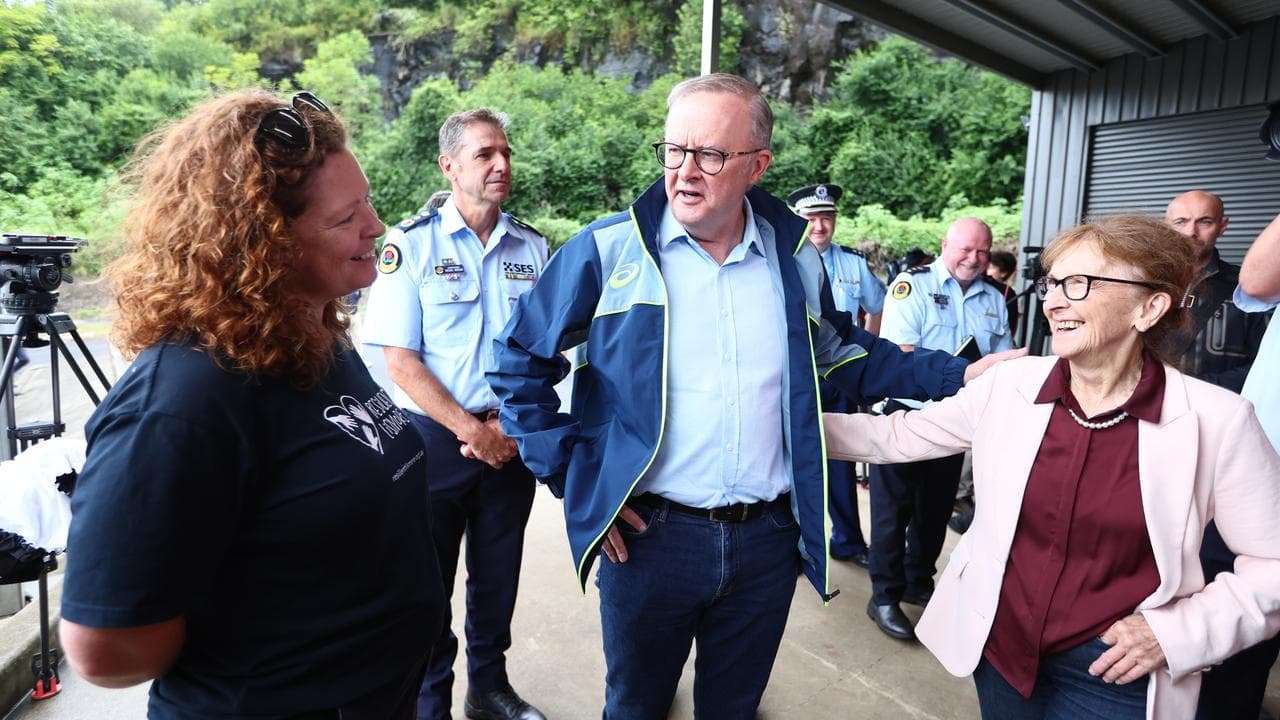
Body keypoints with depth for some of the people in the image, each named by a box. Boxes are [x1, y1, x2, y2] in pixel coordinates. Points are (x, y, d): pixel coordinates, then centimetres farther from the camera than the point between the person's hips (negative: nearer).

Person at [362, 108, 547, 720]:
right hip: (435, 438, -3)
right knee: (428, 579, 10)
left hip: (512, 437, 3)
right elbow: (400, 360, -10)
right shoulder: (410, 244, -7)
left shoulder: (532, 247, 4)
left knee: (498, 573, 15)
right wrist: (471, 430, -13)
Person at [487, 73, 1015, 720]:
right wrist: (573, 475, -6)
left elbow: (847, 356, 16)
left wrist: (961, 375, 7)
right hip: (647, 537, -2)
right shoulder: (609, 249, -8)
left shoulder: (798, 259, 2)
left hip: (767, 540, 3)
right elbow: (522, 361, -2)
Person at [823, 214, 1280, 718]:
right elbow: (896, 436, 0)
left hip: (1115, 674, -3)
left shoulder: (1216, 421, -13)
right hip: (998, 647, 3)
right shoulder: (1008, 385, -6)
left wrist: (1180, 631, -14)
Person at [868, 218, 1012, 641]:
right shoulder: (913, 284, -10)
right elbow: (898, 352, -18)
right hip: (906, 411, -6)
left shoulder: (993, 299, 8)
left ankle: (918, 583, 34)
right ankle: (884, 597, 12)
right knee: (893, 507, 1)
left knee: (936, 507, 17)